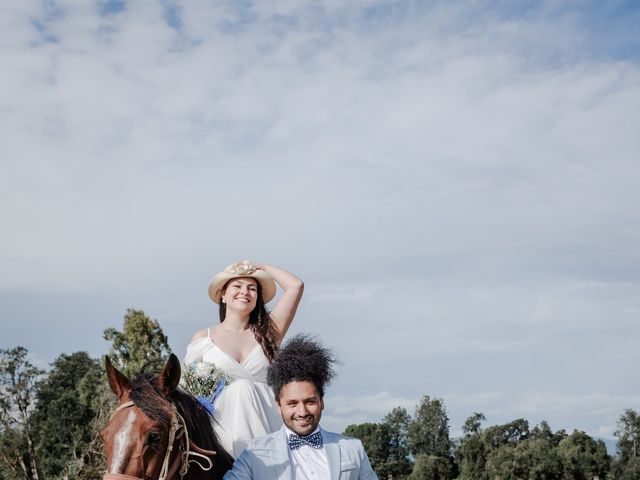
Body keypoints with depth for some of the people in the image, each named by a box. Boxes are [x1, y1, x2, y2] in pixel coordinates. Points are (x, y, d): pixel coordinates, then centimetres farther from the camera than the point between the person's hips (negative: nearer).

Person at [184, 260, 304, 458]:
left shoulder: (267, 333, 14)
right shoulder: (203, 338, 12)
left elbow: (296, 286, 10)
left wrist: (261, 267, 21)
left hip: (264, 429, 0)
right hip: (221, 432, 0)